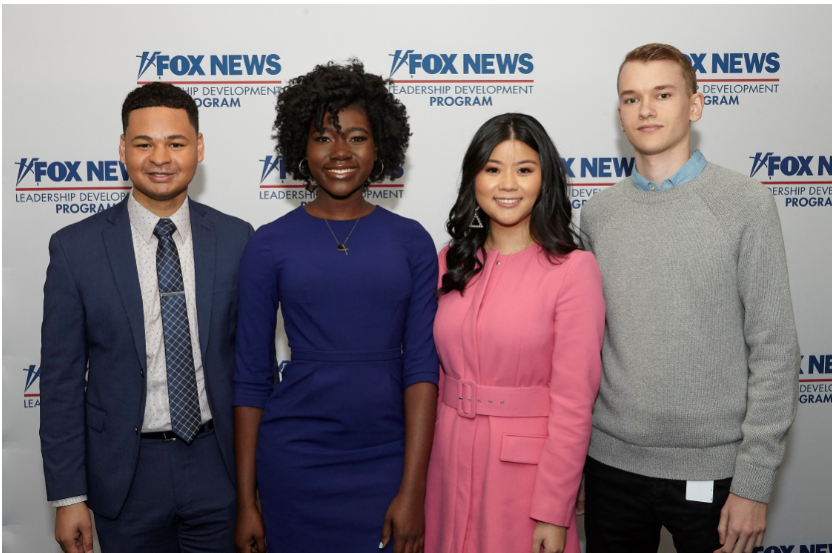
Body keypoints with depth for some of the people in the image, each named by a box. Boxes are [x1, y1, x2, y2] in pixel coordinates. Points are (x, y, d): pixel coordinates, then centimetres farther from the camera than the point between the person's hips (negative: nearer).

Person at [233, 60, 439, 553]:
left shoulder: (411, 242, 1)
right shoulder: (269, 246, -1)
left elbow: (421, 365, -3)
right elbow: (251, 377, 1)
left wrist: (412, 490, -9)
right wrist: (246, 501, 0)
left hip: (388, 461, 1)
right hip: (295, 463, 0)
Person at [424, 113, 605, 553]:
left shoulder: (573, 268, -10)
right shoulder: (450, 262, 5)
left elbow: (573, 401, -12)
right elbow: (432, 374, 8)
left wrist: (554, 512, -13)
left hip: (527, 465, -4)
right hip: (449, 463, 4)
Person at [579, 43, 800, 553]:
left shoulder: (746, 204, -6)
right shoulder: (597, 214, 4)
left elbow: (775, 354, -8)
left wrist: (754, 484, -10)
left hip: (712, 471, -3)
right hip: (612, 463, 3)